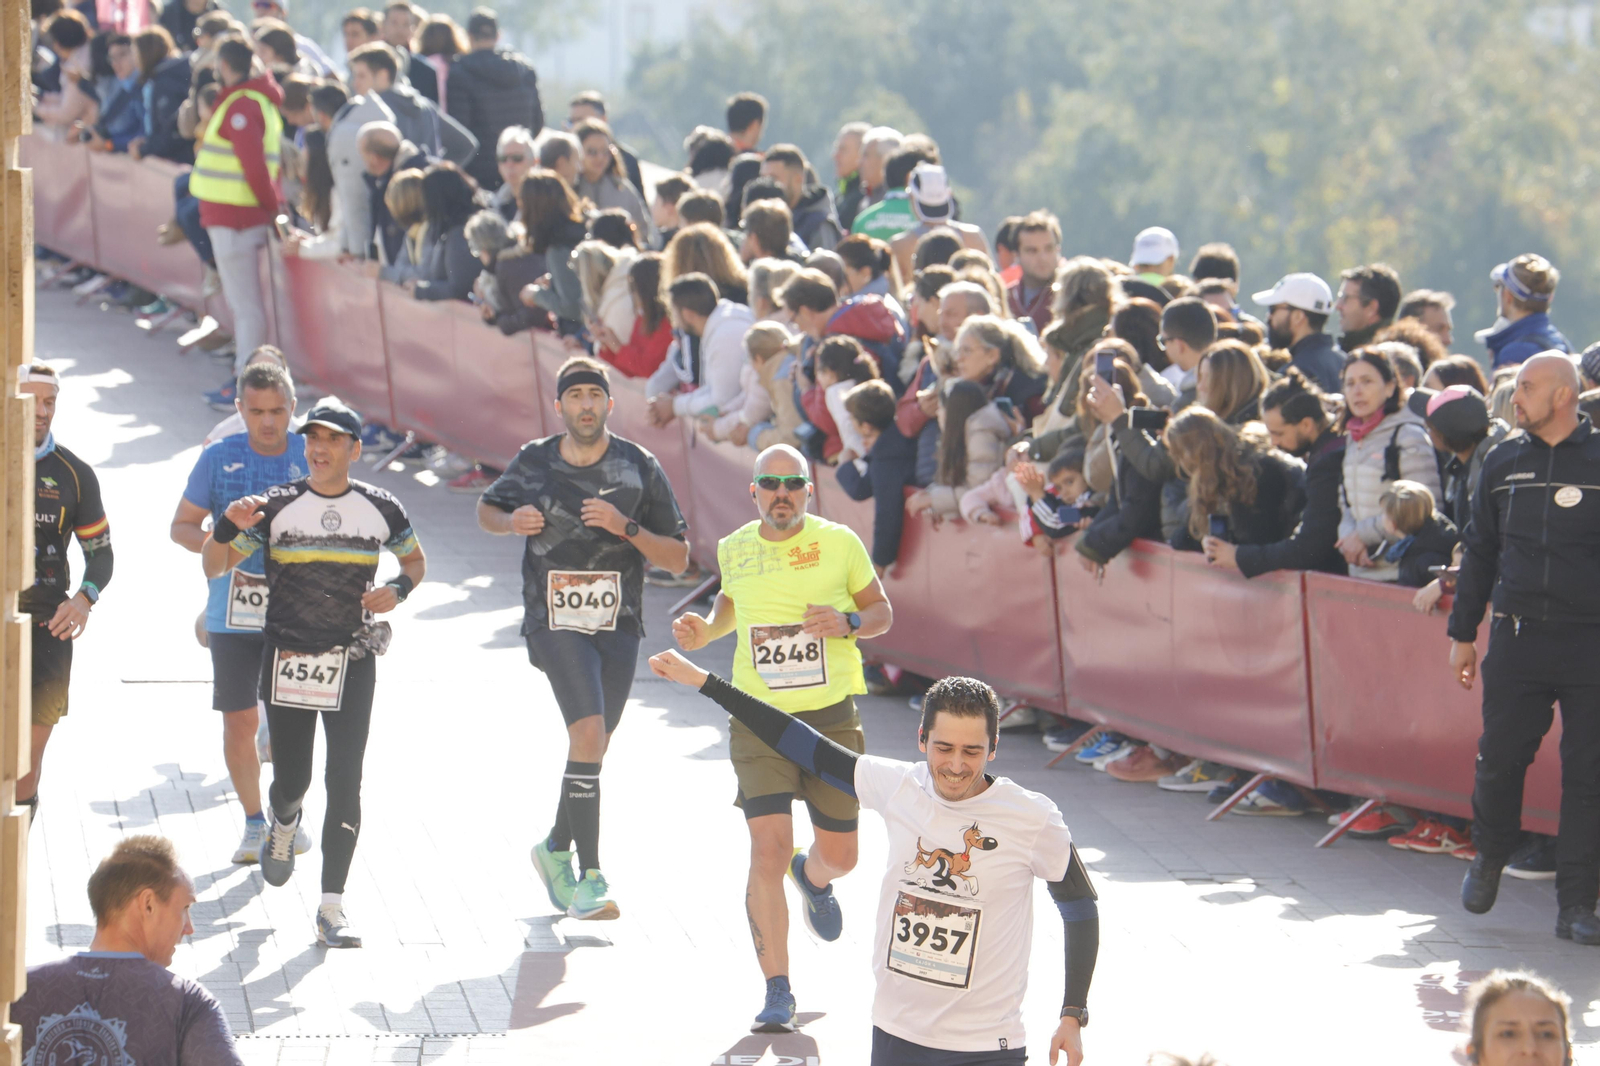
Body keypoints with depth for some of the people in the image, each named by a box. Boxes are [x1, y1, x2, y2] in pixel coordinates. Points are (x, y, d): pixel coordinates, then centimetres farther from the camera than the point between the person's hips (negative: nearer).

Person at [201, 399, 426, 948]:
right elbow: (213, 566, -1)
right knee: (290, 779, 5)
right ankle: (284, 824, 44)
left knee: (345, 783, -8)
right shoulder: (276, 506, -1)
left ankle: (331, 908, -6)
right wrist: (229, 525, -21)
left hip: (352, 661, 0)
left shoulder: (380, 509, 1)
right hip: (286, 657, 0)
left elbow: (415, 559, 18)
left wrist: (398, 588, -4)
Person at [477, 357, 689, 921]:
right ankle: (591, 879, -21)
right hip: (555, 618, -2)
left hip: (619, 623, 3)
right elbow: (486, 509, 19)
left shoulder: (639, 468, -1)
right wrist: (511, 522, -4)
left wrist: (626, 527, -16)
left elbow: (678, 558, 0)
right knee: (588, 733, -21)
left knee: (593, 747, 12)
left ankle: (557, 850, 38)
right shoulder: (533, 462, 1)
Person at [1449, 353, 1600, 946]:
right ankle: (1489, 857, 32)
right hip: (1517, 637, 3)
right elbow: (1479, 552, 17)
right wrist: (1461, 633, 15)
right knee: (1499, 759, 4)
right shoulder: (1504, 463, 10)